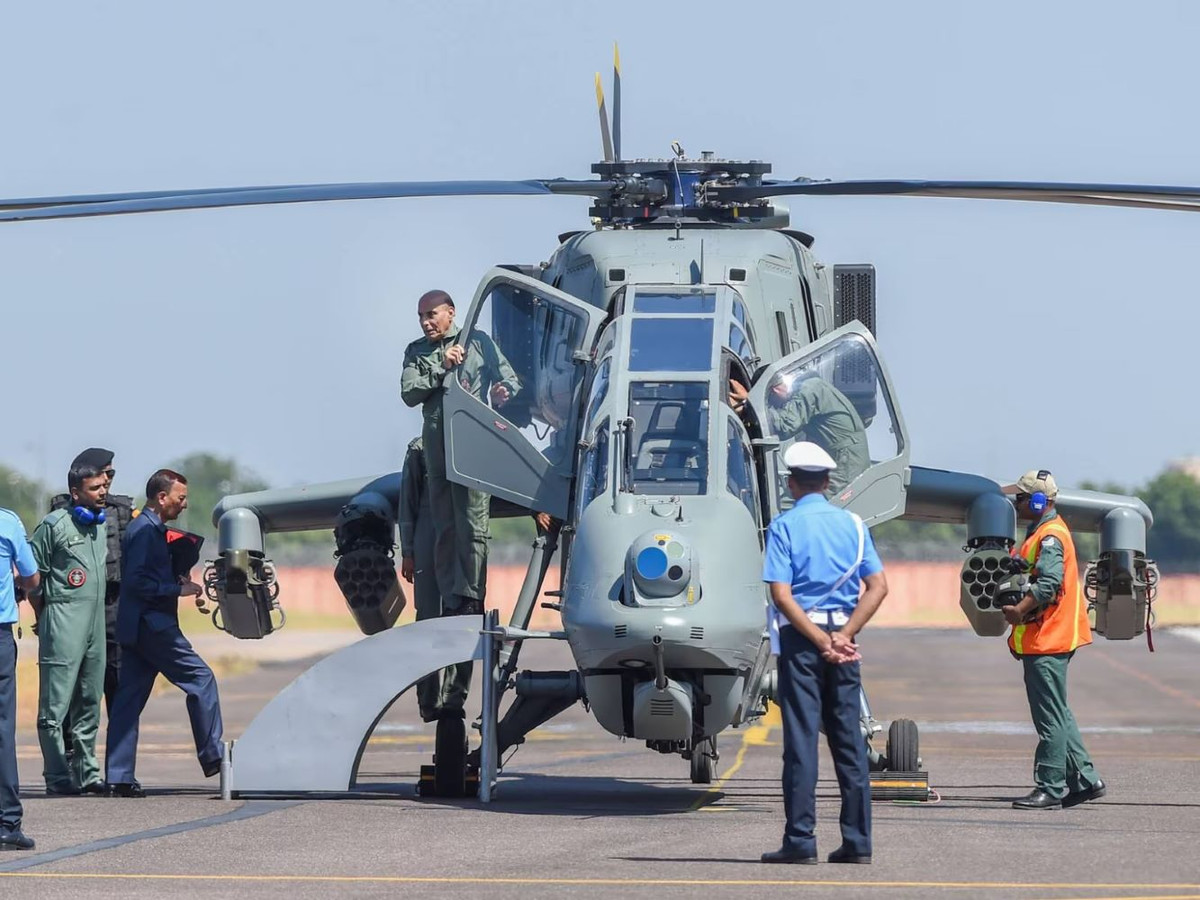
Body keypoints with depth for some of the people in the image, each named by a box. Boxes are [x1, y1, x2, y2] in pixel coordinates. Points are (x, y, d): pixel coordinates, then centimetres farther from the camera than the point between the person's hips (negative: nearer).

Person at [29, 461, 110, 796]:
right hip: (63, 626, -7)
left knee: (89, 705, 12)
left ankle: (86, 773, 19)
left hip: (96, 624, 7)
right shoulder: (54, 525, -8)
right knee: (55, 706, -5)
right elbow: (31, 574, -6)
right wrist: (45, 615, -2)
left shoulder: (102, 524, 14)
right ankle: (58, 777, -4)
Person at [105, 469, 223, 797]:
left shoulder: (150, 529, 18)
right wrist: (179, 589, -16)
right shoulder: (146, 530, -13)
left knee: (129, 699, 6)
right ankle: (212, 757, -1)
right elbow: (137, 582, -21)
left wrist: (178, 581, 12)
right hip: (151, 623, -10)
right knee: (200, 678, -5)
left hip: (136, 627, 10)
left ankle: (119, 778, 4)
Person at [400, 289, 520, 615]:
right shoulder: (416, 352, 16)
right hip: (436, 449, 4)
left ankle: (472, 601, -9)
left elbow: (511, 382, 8)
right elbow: (409, 394, 1)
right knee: (444, 529, 4)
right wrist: (441, 368, -8)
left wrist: (504, 392, -15)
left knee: (471, 524, -9)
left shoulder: (477, 342, 8)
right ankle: (452, 604, 7)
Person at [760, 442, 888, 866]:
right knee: (849, 739, 7)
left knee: (801, 738, -2)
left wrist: (820, 641, -12)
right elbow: (878, 586, 0)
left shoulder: (785, 526, -4)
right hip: (841, 637, 3)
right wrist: (842, 637, -6)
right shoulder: (853, 524, 7)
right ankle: (857, 840, 6)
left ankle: (801, 840, -5)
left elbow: (782, 595, -13)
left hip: (801, 639, -3)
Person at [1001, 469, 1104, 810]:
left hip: (1048, 641, -11)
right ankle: (1085, 780, 19)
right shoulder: (1042, 533, 19)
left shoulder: (1050, 537, -14)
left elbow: (1049, 583, -26)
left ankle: (1050, 788, -5)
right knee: (1058, 715, 15)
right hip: (1046, 639, 11)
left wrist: (1019, 609, -32)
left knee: (1051, 717, -7)